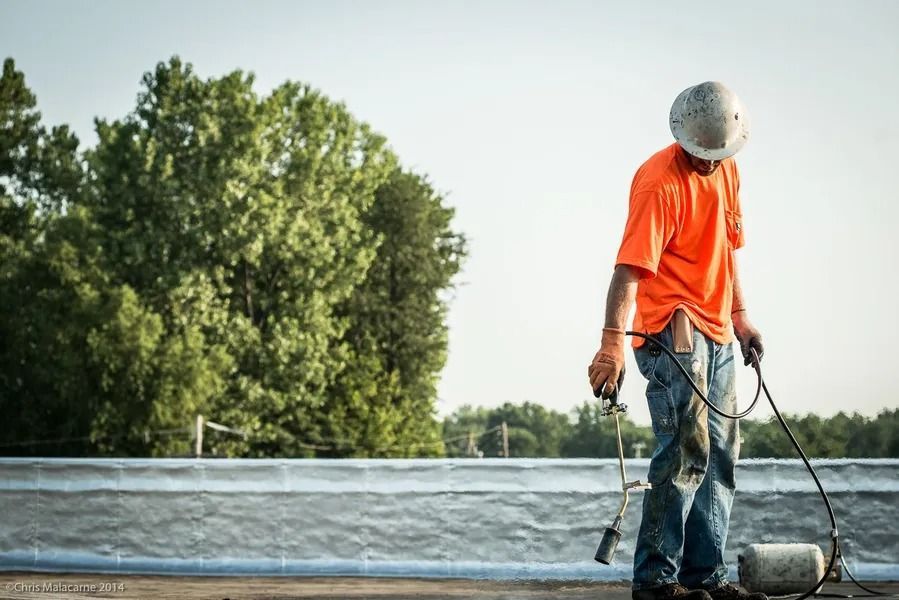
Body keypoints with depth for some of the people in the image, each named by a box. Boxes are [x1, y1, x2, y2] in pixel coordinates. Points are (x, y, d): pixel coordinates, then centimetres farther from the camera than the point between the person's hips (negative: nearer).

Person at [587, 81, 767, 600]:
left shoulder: (726, 171, 11)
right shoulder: (659, 182, -17)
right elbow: (629, 268, -26)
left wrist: (740, 315, 22)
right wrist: (612, 344, -35)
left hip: (716, 334, 9)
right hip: (673, 332, -9)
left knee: (721, 454, 11)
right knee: (687, 451, -15)